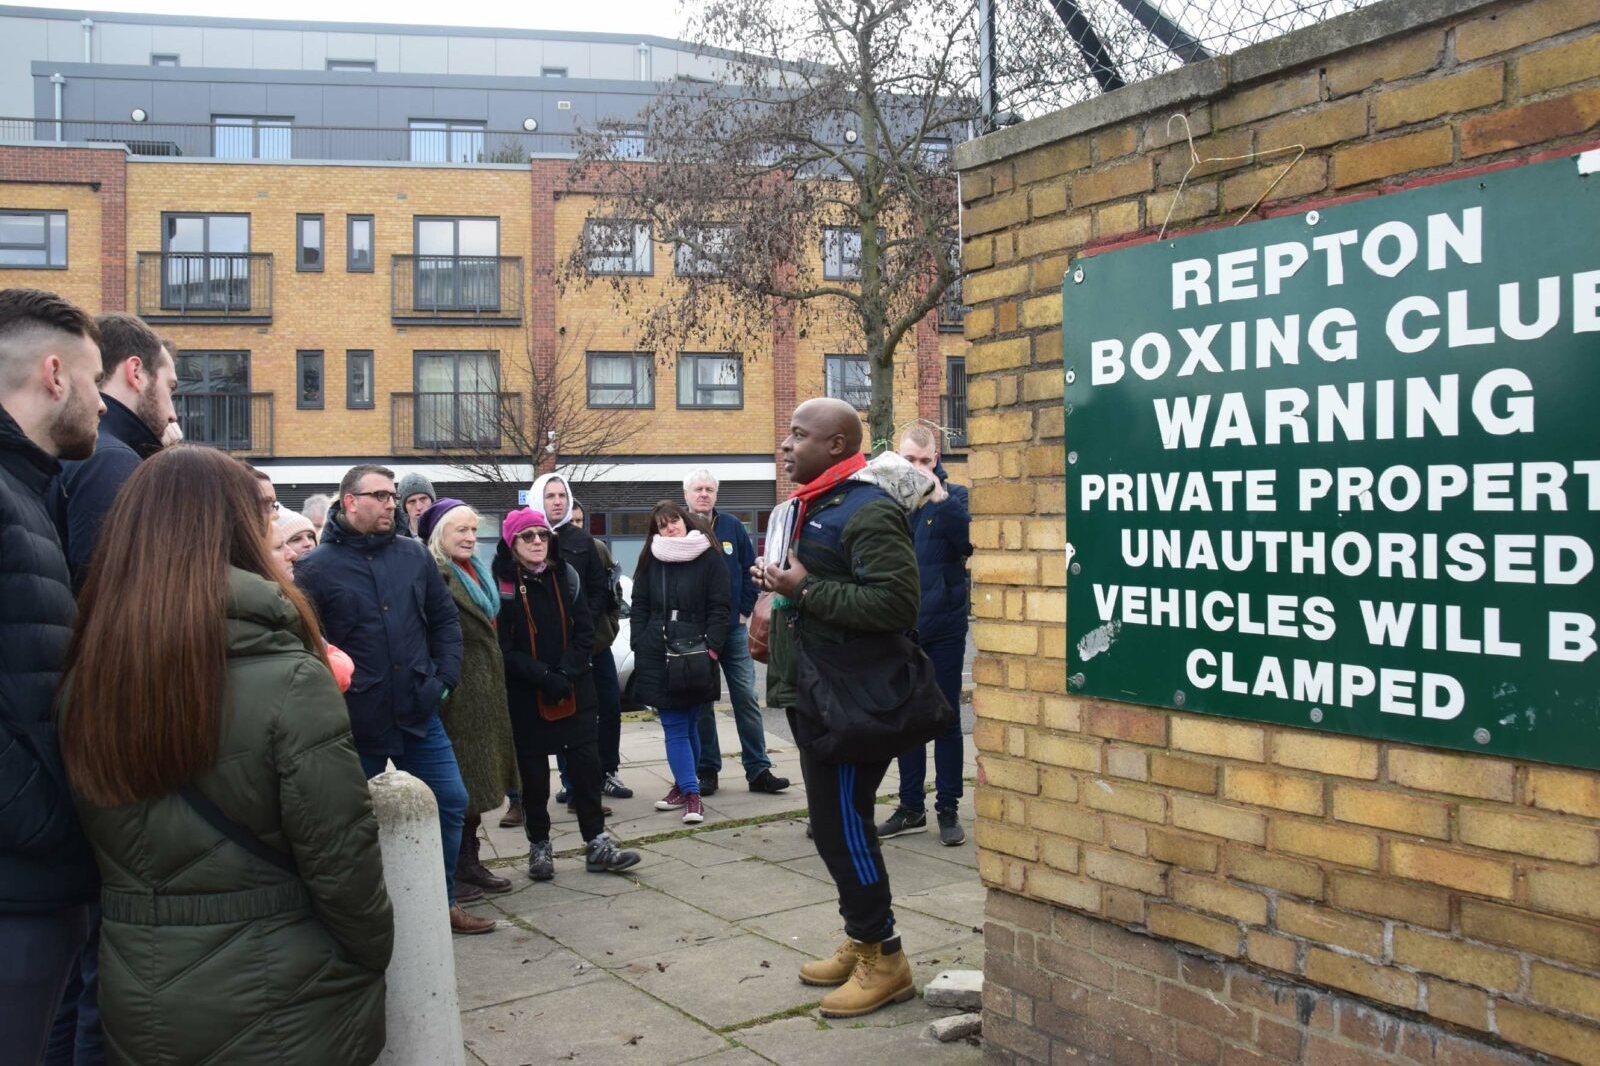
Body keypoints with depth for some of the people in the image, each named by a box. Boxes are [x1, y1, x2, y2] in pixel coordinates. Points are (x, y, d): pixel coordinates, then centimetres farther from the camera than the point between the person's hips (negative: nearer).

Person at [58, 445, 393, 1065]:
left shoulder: (82, 684, -4)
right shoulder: (289, 682, -20)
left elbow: (100, 846, 5)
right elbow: (340, 860, -18)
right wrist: (375, 954, -3)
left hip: (136, 1011, 4)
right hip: (282, 1013, -4)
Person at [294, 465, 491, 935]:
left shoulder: (414, 554, 5)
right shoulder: (316, 567, -7)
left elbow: (445, 619, 11)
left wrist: (445, 677, 2)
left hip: (418, 712, 4)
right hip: (356, 721, -4)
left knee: (450, 802, 9)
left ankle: (442, 902, 26)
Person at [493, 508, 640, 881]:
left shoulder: (565, 576, 4)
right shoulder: (501, 583, -8)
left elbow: (585, 631, 2)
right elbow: (503, 648, -12)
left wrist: (565, 673, -12)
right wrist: (544, 677, -19)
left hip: (573, 691, 3)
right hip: (525, 696, -3)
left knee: (586, 765, 2)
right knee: (534, 774, 7)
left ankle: (597, 845, 10)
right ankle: (539, 847, 21)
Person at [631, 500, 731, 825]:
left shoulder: (709, 557, -2)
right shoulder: (651, 560, 10)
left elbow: (719, 607, -5)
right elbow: (639, 607, 10)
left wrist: (710, 647, -14)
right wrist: (639, 647, 1)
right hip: (658, 655, 3)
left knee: (688, 725, 6)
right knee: (674, 727, 0)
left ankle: (685, 787, 15)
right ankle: (689, 791, 1)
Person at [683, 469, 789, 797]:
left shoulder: (732, 527, 4)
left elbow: (751, 570, 7)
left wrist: (744, 610, 1)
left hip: (734, 628, 2)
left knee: (746, 698, 2)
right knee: (701, 702, 6)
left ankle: (758, 770, 6)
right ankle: (707, 770, 14)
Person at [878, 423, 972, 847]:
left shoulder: (954, 495, -2)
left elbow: (970, 540, -19)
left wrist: (940, 498, -25)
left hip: (944, 625, -2)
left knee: (946, 718, 7)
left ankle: (948, 808, 17)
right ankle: (911, 807, 23)